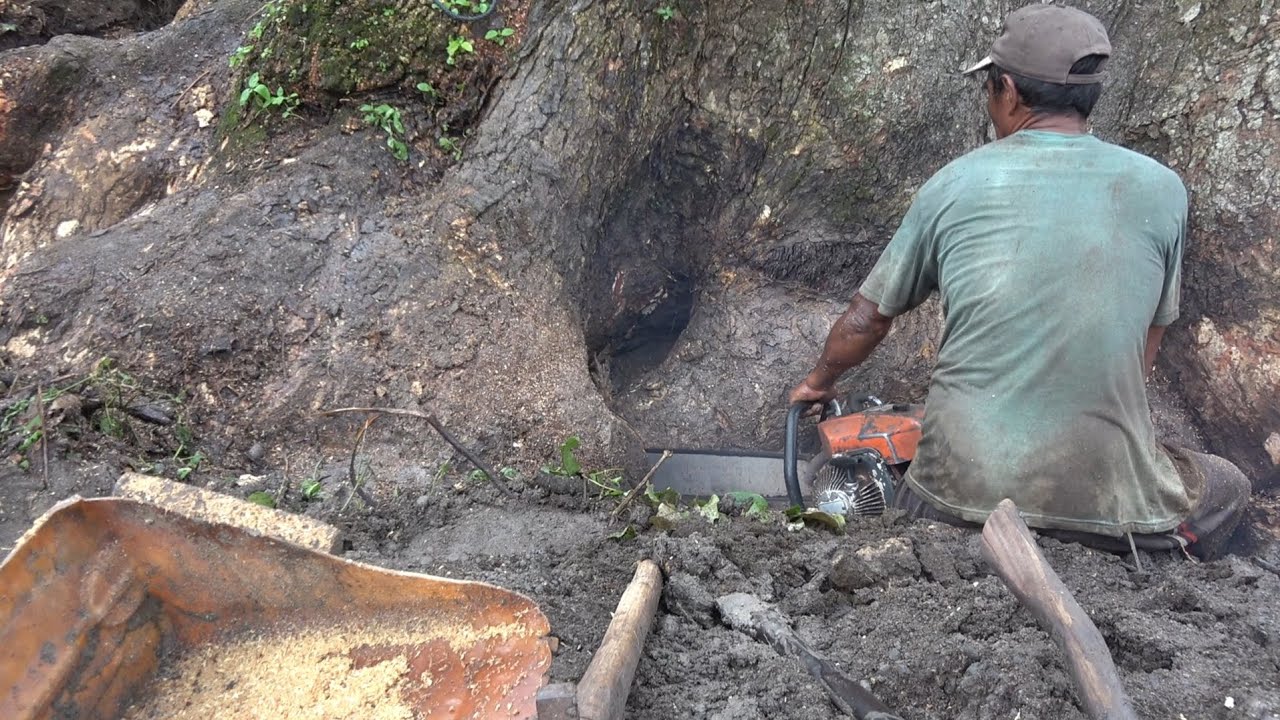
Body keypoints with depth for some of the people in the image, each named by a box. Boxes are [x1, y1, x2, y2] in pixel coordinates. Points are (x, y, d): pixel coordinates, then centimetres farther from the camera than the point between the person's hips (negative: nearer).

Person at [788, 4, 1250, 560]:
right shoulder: (1160, 190, 0)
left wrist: (819, 383, 33)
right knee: (1227, 488, 31)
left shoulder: (954, 185, 1)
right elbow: (1148, 340, 13)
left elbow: (869, 315, 13)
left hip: (965, 486, 1)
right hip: (1105, 494, 0)